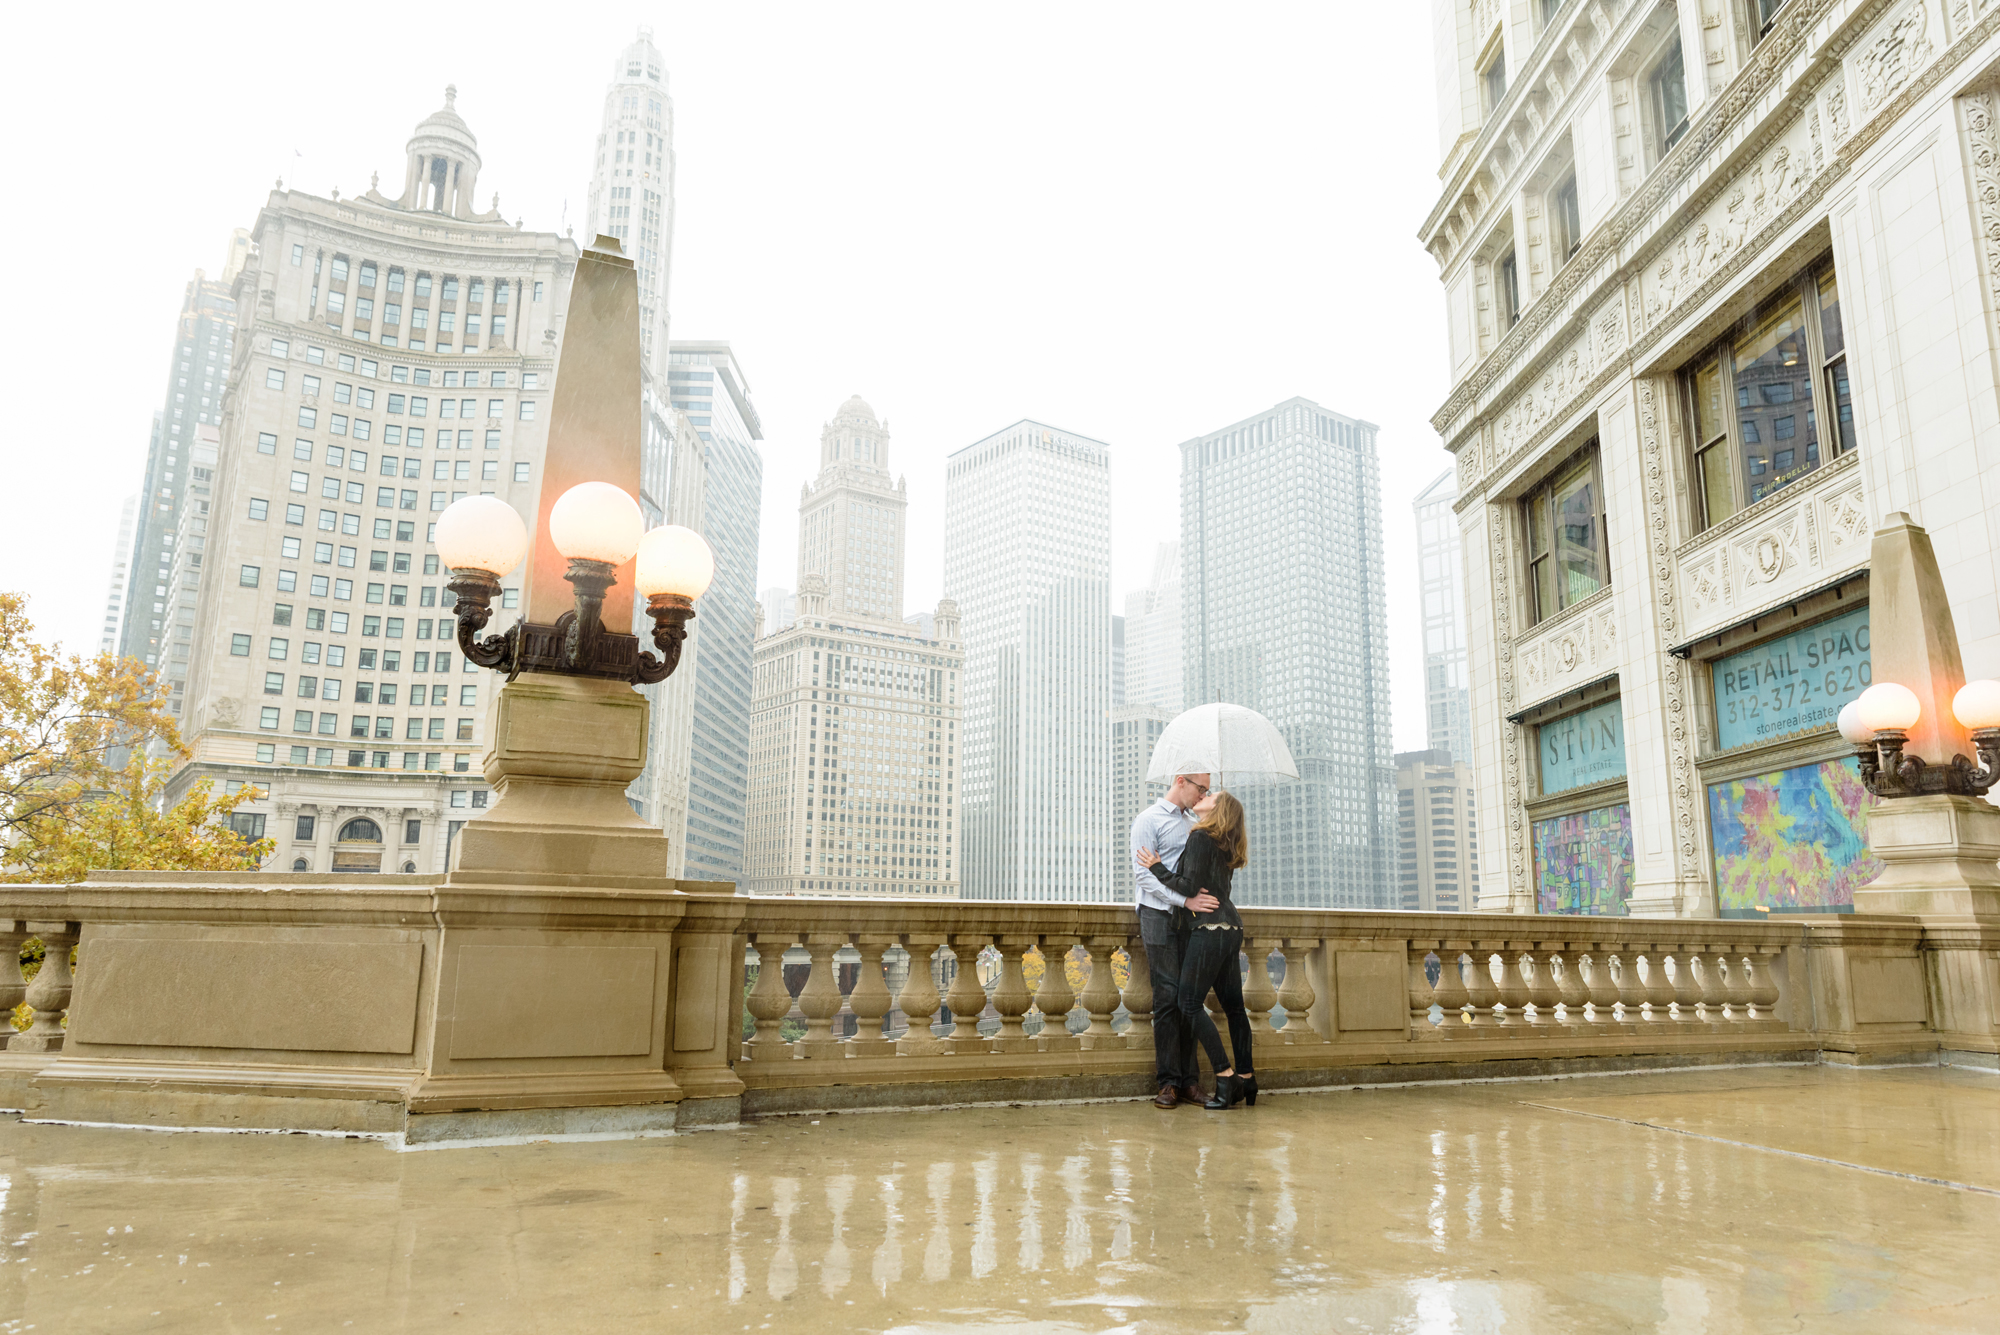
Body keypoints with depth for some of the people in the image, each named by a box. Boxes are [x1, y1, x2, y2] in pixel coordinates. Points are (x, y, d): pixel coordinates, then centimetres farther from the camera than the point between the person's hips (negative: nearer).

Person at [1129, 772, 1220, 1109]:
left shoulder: (1193, 823, 19)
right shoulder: (1149, 820, -2)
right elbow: (1144, 875, -11)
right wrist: (1186, 900, -21)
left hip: (1190, 920, 6)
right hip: (1160, 917, -6)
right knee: (1168, 998, -7)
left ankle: (1187, 1080, 7)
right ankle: (1168, 1082, -2)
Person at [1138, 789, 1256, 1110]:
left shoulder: (1200, 838, -8)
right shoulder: (1224, 844, 18)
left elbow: (1189, 885, -12)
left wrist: (1157, 867, -2)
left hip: (1210, 929, -9)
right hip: (1231, 929, 9)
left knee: (1189, 1002, -7)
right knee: (1233, 1005, 10)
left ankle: (1226, 1076, -11)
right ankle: (1246, 1078, 12)